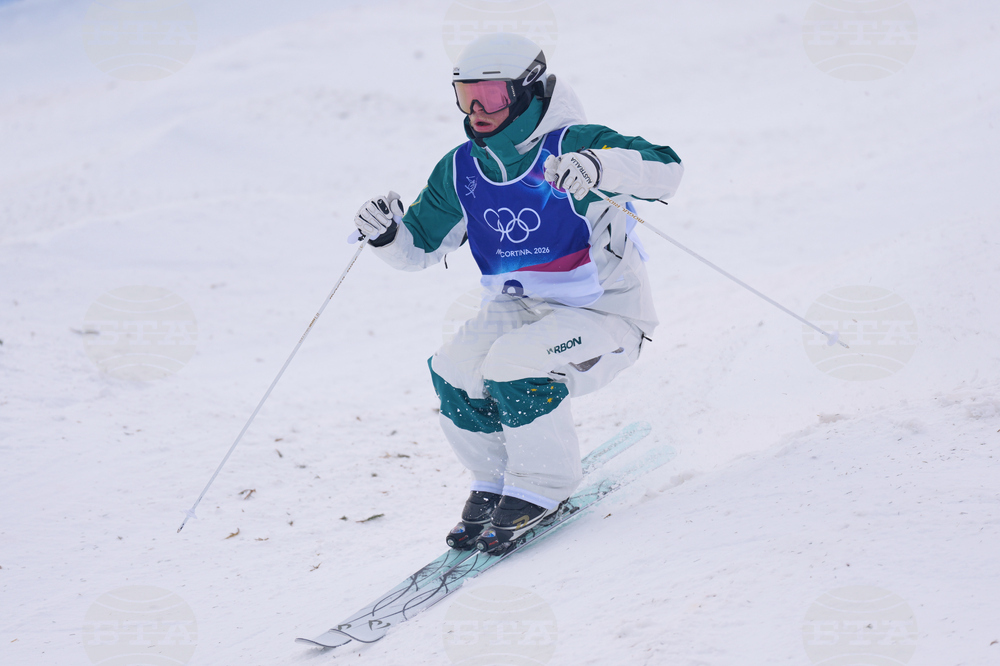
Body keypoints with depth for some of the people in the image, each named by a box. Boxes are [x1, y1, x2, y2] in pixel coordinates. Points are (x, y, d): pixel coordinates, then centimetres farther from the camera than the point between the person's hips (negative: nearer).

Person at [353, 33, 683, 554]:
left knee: (513, 363, -30)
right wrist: (387, 235, -12)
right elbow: (421, 246, 12)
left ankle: (543, 488, -7)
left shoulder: (571, 147, -18)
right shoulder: (461, 170, 1)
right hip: (521, 309, 6)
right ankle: (495, 482, 6)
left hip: (605, 317, -6)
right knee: (453, 370, -18)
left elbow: (665, 169, -32)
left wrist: (599, 166, -51)